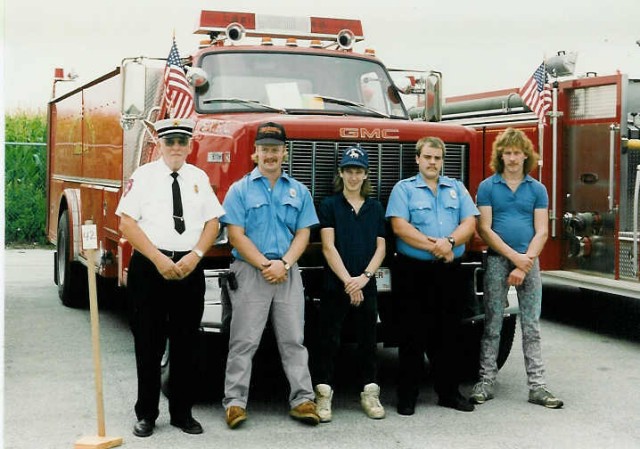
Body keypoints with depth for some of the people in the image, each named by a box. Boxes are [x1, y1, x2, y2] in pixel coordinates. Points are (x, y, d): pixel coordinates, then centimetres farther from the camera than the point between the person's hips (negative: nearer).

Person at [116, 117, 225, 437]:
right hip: (149, 267, -3)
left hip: (190, 268, 3)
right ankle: (146, 414, 14)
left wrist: (195, 255, -8)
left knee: (186, 344, 7)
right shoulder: (144, 176, 1)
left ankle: (182, 413, 18)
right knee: (149, 344, 3)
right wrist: (158, 258, -14)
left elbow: (212, 222, 8)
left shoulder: (199, 178, 11)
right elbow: (127, 223, -6)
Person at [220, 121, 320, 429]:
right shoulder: (240, 190, 2)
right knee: (244, 341, -2)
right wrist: (265, 265, -13)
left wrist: (284, 264, -10)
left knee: (293, 339, 5)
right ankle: (235, 401, 1)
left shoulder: (299, 191, 12)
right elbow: (236, 235, -5)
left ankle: (302, 399, 8)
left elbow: (303, 234, 7)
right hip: (249, 272, -3)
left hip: (288, 273, 3)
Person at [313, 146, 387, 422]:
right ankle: (323, 395, 4)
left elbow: (380, 247, 5)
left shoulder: (375, 208, 10)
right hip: (335, 285, -3)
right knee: (329, 340, 0)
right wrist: (348, 281, -15)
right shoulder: (329, 205, 1)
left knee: (367, 340, 8)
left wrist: (364, 277, -11)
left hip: (367, 286, 3)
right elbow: (328, 247, -7)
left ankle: (370, 394, 15)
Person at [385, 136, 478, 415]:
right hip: (413, 271, -3)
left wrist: (450, 241, -16)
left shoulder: (457, 188, 14)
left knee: (448, 334, 9)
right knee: (412, 335, 1)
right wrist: (433, 246, -16)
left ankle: (449, 392, 20)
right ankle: (407, 396, 8)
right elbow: (400, 226, -10)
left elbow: (469, 223, 3)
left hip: (450, 272, 3)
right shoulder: (404, 189, 4)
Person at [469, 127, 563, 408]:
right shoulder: (487, 187, 2)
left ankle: (537, 386, 7)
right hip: (497, 261, -1)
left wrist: (525, 264, -11)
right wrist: (514, 256, -12)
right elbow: (484, 229, -5)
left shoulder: (537, 189, 6)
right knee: (492, 324, 3)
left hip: (529, 261, 1)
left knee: (531, 327, 4)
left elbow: (541, 232, 1)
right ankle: (486, 382, 8)